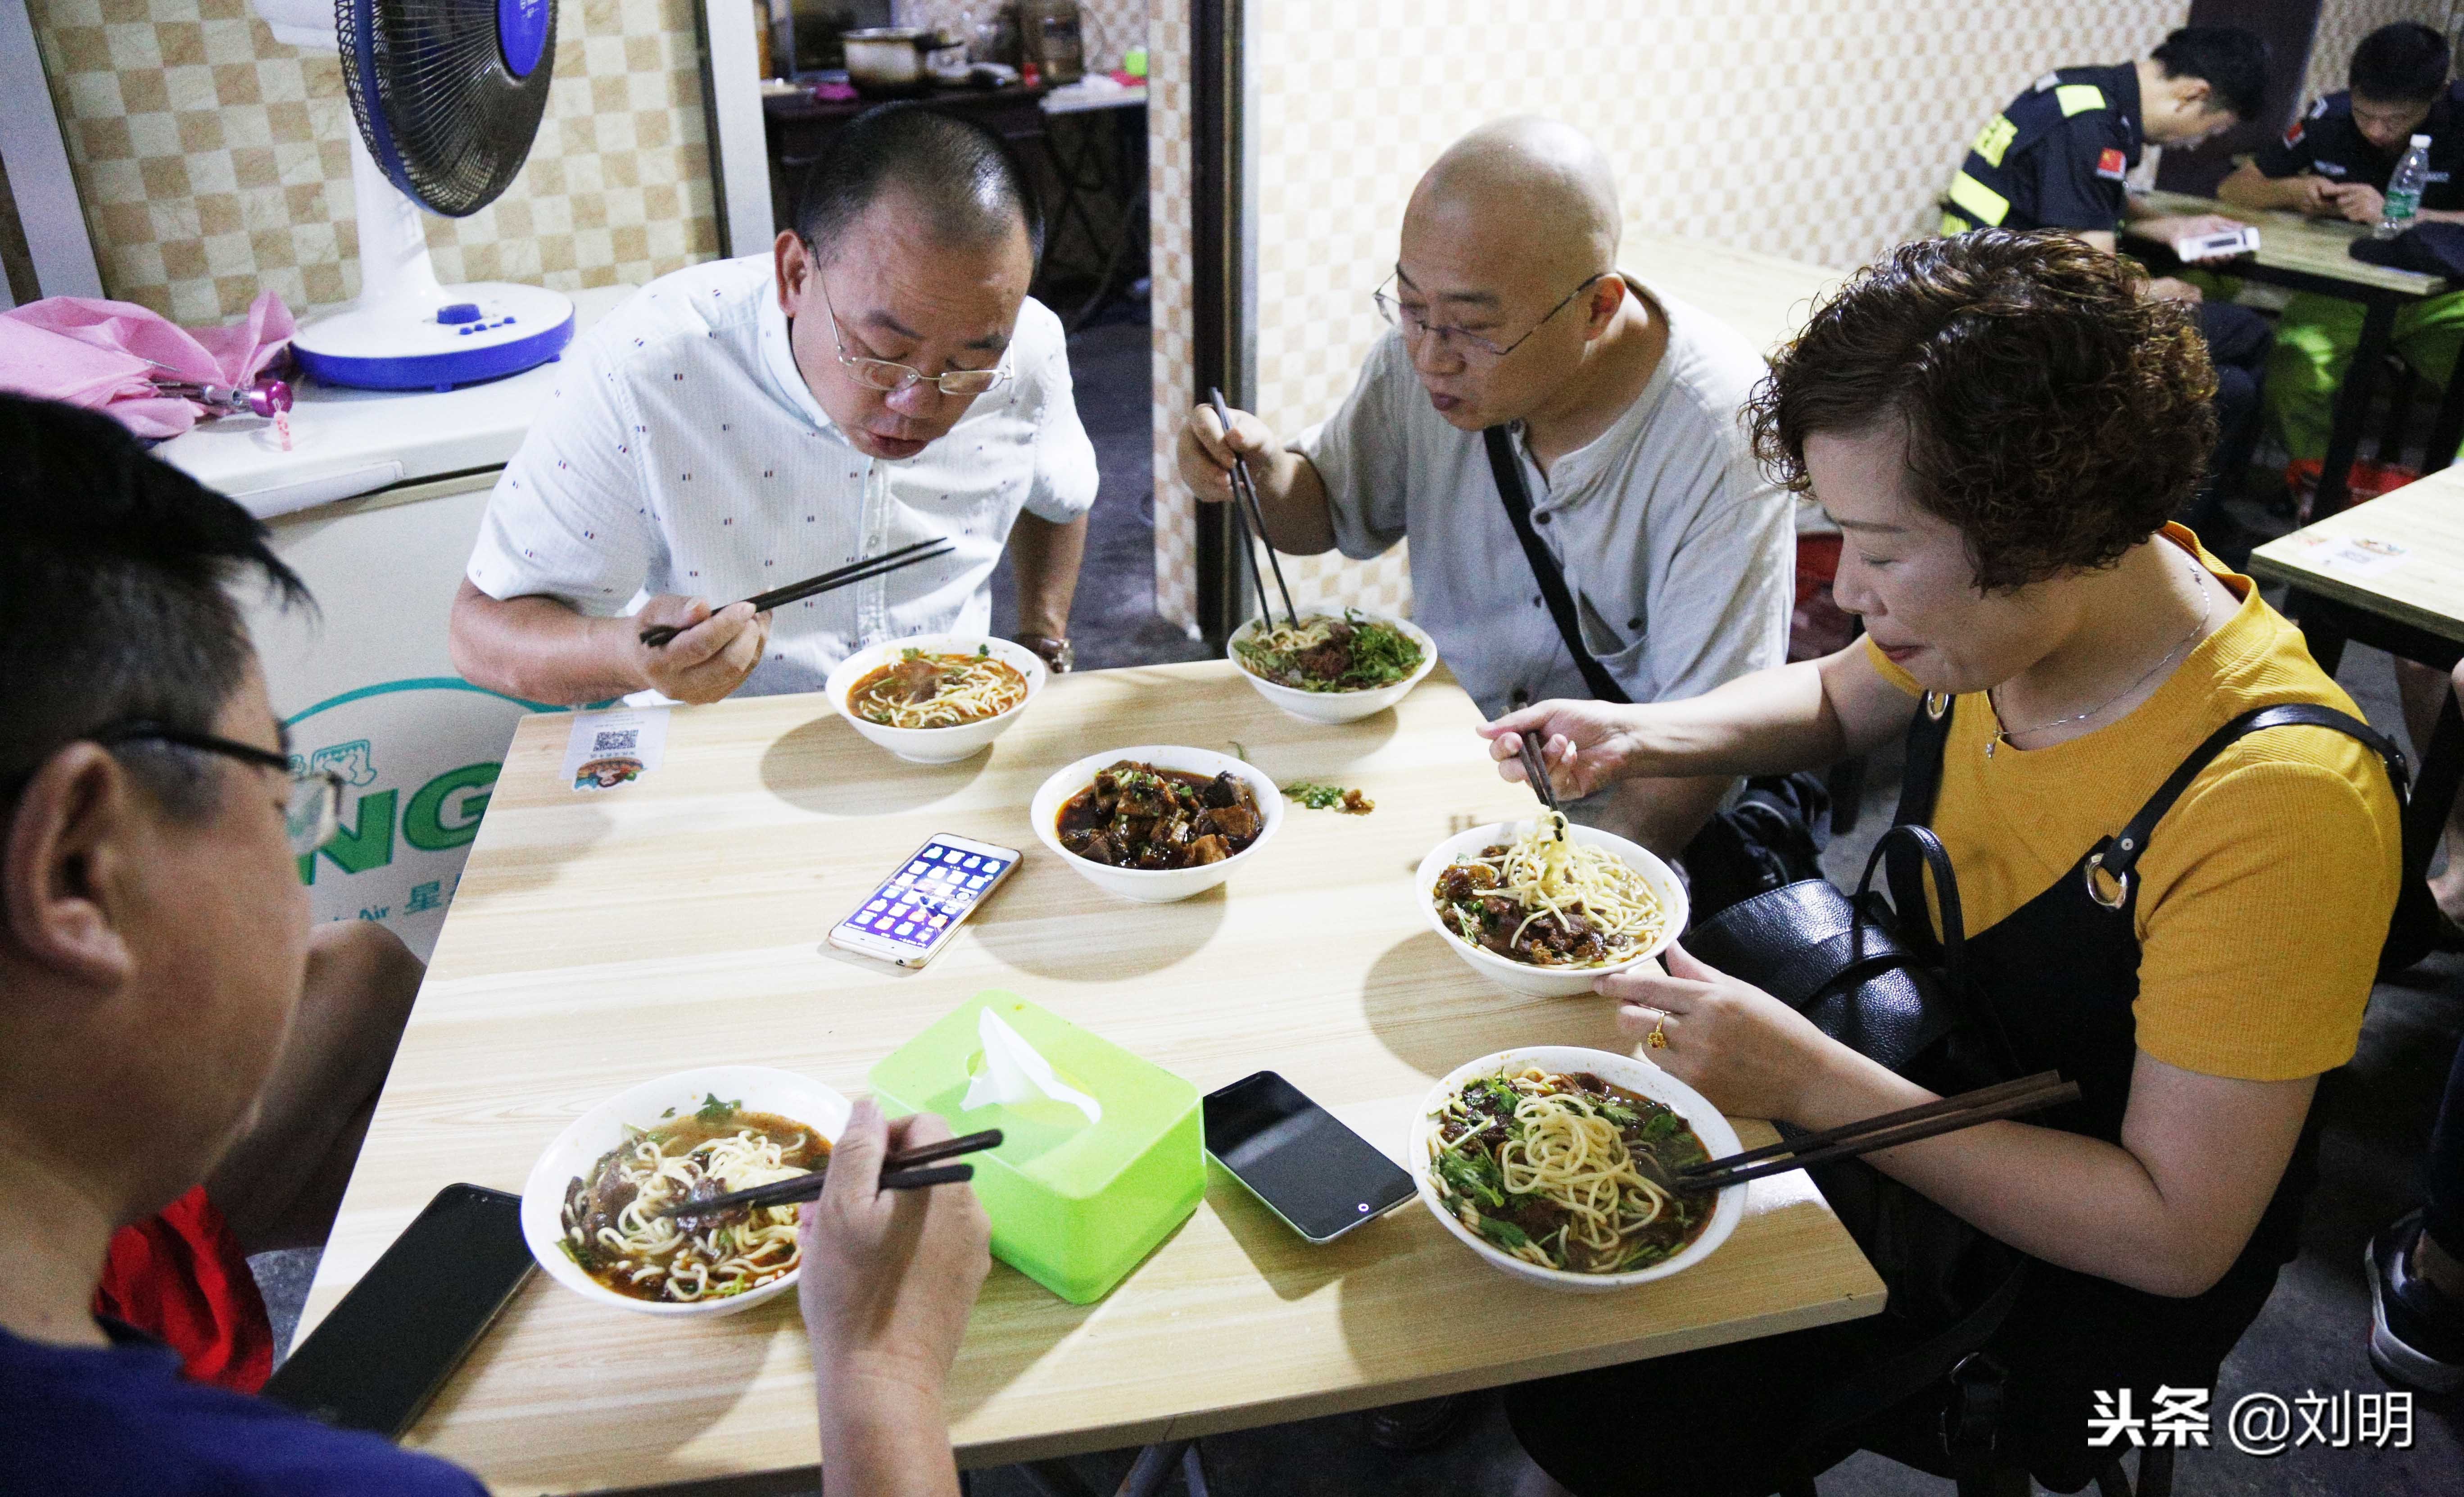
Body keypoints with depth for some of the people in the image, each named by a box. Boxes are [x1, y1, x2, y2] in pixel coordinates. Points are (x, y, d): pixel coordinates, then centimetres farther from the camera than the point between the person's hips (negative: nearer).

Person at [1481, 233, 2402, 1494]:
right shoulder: (2011, 607, -11)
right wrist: (1643, 736, -8)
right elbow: (1837, 697, 11)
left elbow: (2177, 1235, -28)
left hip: (2077, 1274, -6)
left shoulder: (2276, 804, -33)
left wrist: (1815, 1085, -34)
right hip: (1919, 1088, 7)